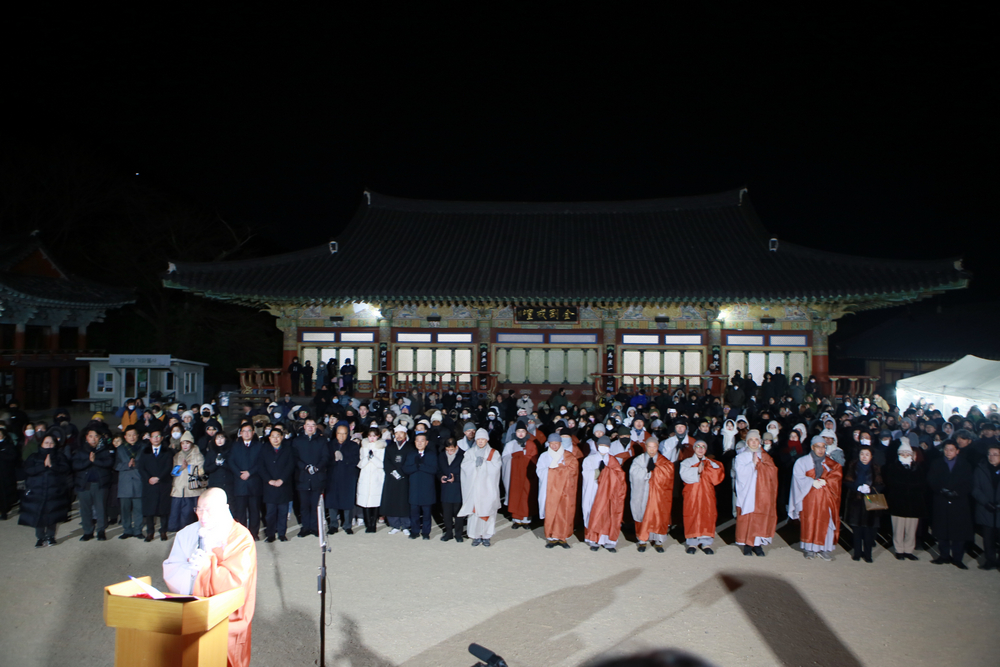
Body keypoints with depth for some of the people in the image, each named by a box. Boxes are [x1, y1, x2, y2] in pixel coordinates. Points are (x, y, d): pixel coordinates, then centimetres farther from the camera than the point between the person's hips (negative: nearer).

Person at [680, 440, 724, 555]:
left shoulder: (711, 464, 15)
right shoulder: (687, 462, 11)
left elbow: (717, 476, -3)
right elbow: (685, 475, -8)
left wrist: (703, 469, -9)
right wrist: (698, 470, -13)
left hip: (707, 494, 1)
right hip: (692, 494, -1)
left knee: (707, 517, -6)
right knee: (692, 517, -7)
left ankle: (706, 543, 1)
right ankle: (692, 543, 0)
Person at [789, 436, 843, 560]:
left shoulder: (830, 462, 14)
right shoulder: (803, 461, 7)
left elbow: (837, 472, -3)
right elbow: (799, 477, -4)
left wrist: (824, 481, -17)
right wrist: (812, 482, -17)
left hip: (825, 497, 2)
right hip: (809, 497, -2)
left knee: (827, 522, -5)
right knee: (809, 521, -4)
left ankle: (824, 549, 2)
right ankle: (809, 549, 5)